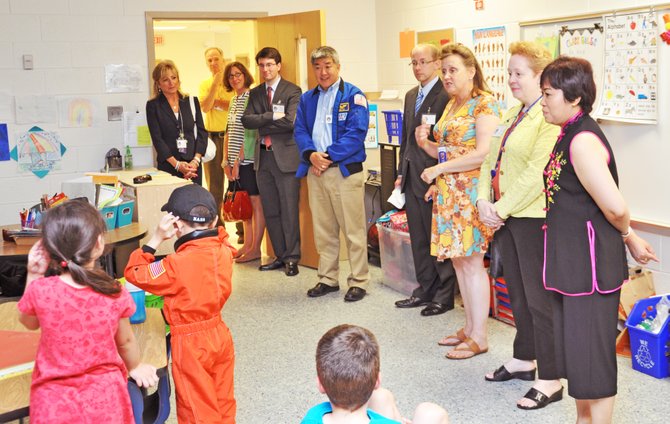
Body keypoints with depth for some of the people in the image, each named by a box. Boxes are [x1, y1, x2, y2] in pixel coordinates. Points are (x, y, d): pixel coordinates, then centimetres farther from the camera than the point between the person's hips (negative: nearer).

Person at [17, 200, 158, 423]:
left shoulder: (40, 290, -17)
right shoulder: (115, 294, -15)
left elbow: (28, 322, 7)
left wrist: (33, 275, 2)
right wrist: (134, 367, 23)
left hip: (56, 403, 0)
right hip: (104, 400, 0)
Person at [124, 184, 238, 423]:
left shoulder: (179, 264, -25)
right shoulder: (224, 251, -7)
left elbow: (135, 274, -16)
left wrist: (157, 238, -18)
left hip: (191, 343, -6)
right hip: (220, 336, 6)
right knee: (223, 402, 21)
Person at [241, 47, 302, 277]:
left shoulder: (292, 91, -4)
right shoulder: (255, 93, 13)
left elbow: (290, 121, -17)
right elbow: (247, 120, -1)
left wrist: (262, 125, -8)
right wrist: (272, 116, -14)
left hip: (286, 156, -6)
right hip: (263, 157, 6)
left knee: (289, 210, -1)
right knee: (270, 211, 10)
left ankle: (292, 257, 9)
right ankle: (280, 255, 20)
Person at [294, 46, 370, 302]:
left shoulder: (353, 96, -4)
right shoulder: (307, 99, 14)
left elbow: (357, 132, -13)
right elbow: (300, 131, 10)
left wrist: (329, 156, -16)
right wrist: (311, 154, -10)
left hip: (345, 170, -5)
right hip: (315, 172, 5)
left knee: (353, 230, -1)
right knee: (323, 230, 12)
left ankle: (358, 282, 8)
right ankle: (328, 279, 24)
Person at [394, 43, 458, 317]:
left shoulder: (446, 96, -12)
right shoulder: (411, 96, 16)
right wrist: (401, 173, 17)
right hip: (412, 179, 8)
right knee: (418, 239, 15)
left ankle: (444, 295, 12)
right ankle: (425, 290, 26)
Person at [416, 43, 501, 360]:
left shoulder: (484, 103, -10)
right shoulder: (452, 105, 17)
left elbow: (483, 153, -20)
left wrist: (439, 169, -17)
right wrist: (425, 144, 4)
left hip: (471, 192, -9)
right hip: (449, 193, 9)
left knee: (472, 262, -5)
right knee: (459, 261, 12)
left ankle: (478, 337, 3)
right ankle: (469, 327, 22)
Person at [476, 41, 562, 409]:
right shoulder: (513, 114, 15)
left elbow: (536, 172, -21)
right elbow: (490, 160, 14)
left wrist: (502, 208, -17)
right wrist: (484, 201, -1)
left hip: (533, 217, -9)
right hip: (504, 215, 9)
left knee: (539, 297, -2)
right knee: (517, 293, 18)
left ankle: (550, 379, 9)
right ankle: (524, 360, 33)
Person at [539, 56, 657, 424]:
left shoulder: (583, 142, -22)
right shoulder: (570, 135, 10)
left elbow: (614, 207, -27)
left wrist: (627, 236, -7)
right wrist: (628, 237, 15)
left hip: (591, 262, -10)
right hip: (573, 259, 10)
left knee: (592, 355, 2)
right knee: (574, 350, 20)